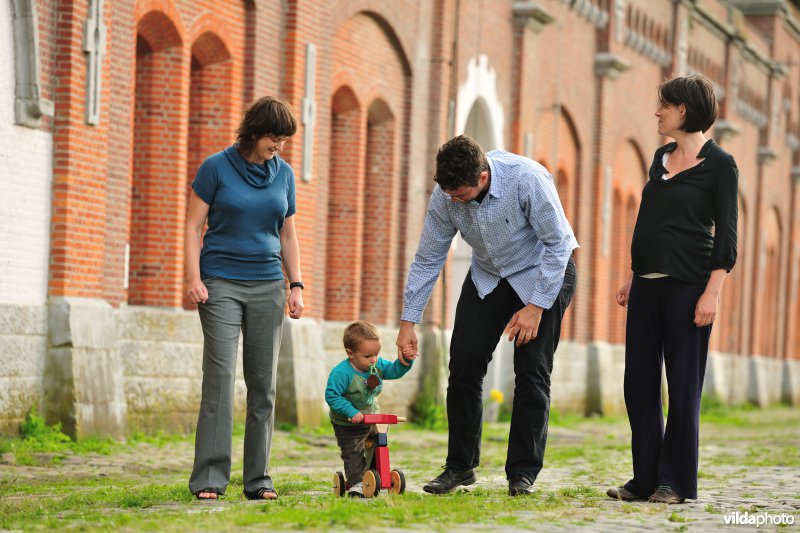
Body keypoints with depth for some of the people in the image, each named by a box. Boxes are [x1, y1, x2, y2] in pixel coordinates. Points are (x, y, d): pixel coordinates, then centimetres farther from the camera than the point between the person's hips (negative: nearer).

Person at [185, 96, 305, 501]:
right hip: (221, 284, -4)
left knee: (263, 383, 3)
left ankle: (258, 479, 9)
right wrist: (194, 278, -12)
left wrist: (296, 285, 7)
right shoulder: (216, 168, -3)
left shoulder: (283, 173, 10)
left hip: (267, 286, 4)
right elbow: (193, 225, -2)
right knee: (220, 377, -13)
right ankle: (209, 478, -12)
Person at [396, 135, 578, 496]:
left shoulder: (526, 179, -33)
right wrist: (408, 321, -7)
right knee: (464, 365, -5)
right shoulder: (445, 195, -18)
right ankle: (459, 466, 5)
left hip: (545, 271, -4)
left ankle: (522, 473, -3)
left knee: (532, 371, -11)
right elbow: (428, 258, -7)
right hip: (488, 276, 4)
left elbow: (557, 244, -23)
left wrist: (536, 307, -23)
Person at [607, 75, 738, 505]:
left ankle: (676, 482, 5)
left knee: (683, 384, -2)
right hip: (647, 284, 7)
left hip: (688, 284, -7)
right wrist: (632, 278, 19)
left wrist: (712, 292, -17)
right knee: (638, 382, 6)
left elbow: (726, 236, -9)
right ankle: (646, 479, 13)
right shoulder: (661, 157, 15)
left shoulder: (719, 164, -6)